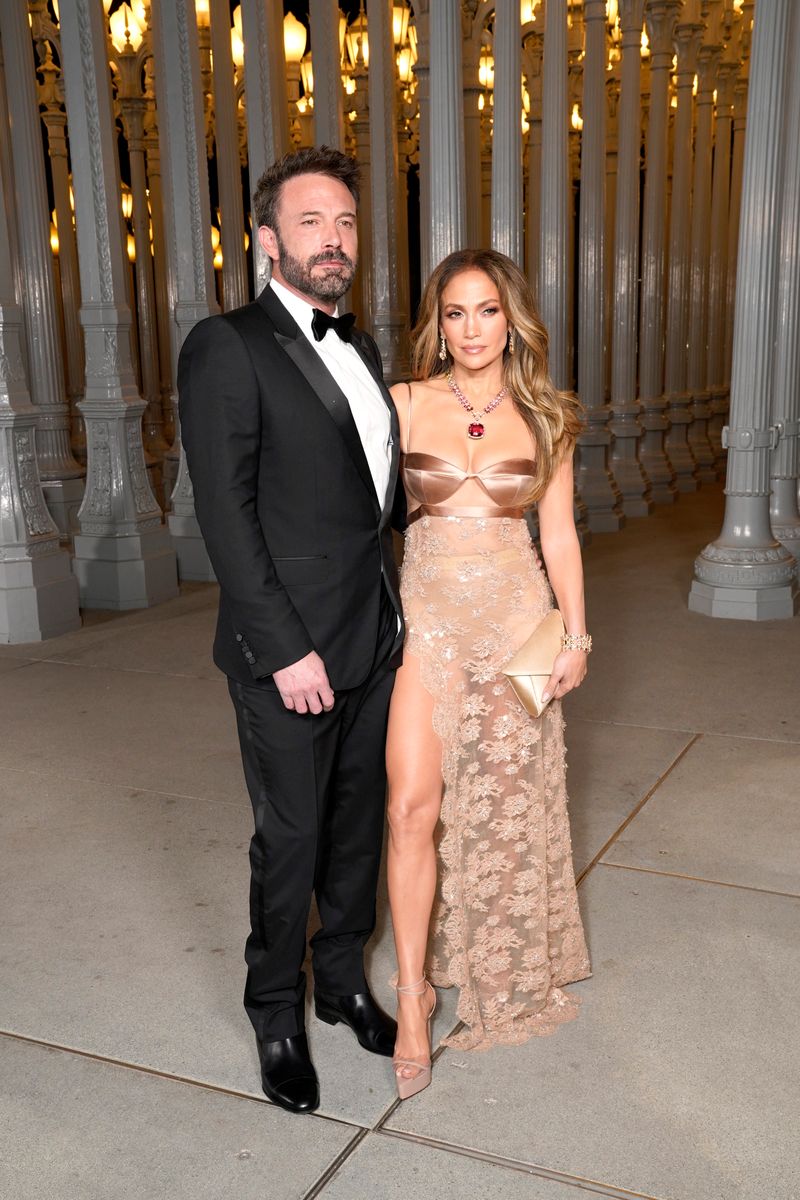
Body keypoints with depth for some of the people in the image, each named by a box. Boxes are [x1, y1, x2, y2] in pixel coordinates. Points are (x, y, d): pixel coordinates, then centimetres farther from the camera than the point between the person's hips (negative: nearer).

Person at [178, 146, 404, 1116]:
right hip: (289, 649, -7)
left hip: (375, 638, 7)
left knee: (359, 821, 17)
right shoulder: (226, 347, -10)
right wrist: (285, 648, -18)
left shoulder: (359, 348, 13)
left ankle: (343, 978, 37)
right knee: (291, 837, 7)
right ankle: (277, 1012, 28)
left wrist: (396, 612, 9)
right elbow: (225, 514, -15)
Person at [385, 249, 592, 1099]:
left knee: (503, 804, 11)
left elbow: (558, 534, 7)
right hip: (426, 615, -1)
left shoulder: (545, 419, 3)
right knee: (414, 809, -7)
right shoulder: (405, 405, -1)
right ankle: (413, 995, 9)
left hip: (515, 618, 1)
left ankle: (501, 971, 34)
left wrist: (576, 634, 4)